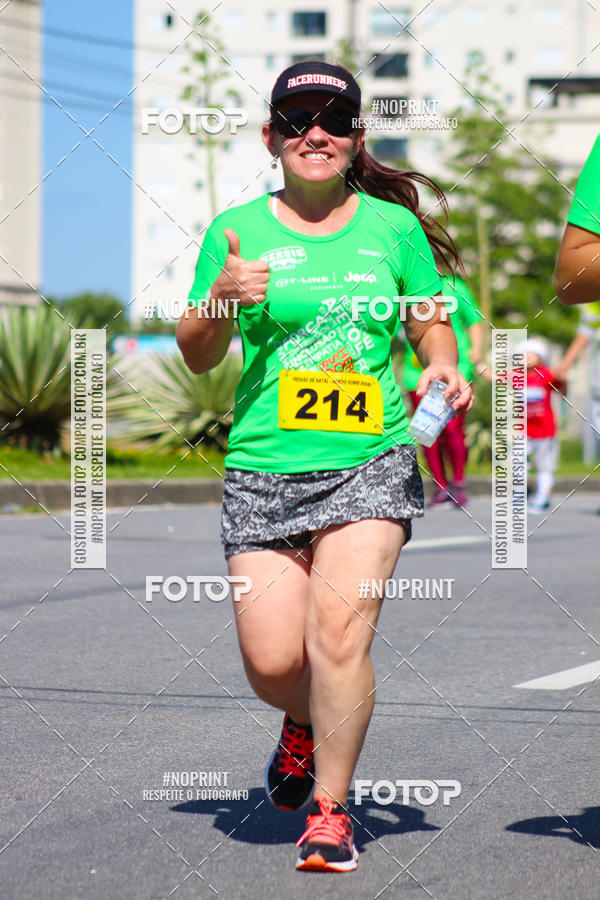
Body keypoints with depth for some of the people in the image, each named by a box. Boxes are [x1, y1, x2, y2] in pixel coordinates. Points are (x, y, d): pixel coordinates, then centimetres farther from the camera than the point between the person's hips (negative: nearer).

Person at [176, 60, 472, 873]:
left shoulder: (392, 226, 7)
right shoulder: (237, 231, 6)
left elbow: (433, 325, 18)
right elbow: (198, 357, 8)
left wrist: (442, 367, -4)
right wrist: (221, 298, -12)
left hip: (372, 464, -1)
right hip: (264, 467, 1)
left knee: (339, 629, -18)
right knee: (271, 660, -4)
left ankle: (329, 808, -2)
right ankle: (308, 723, 33)